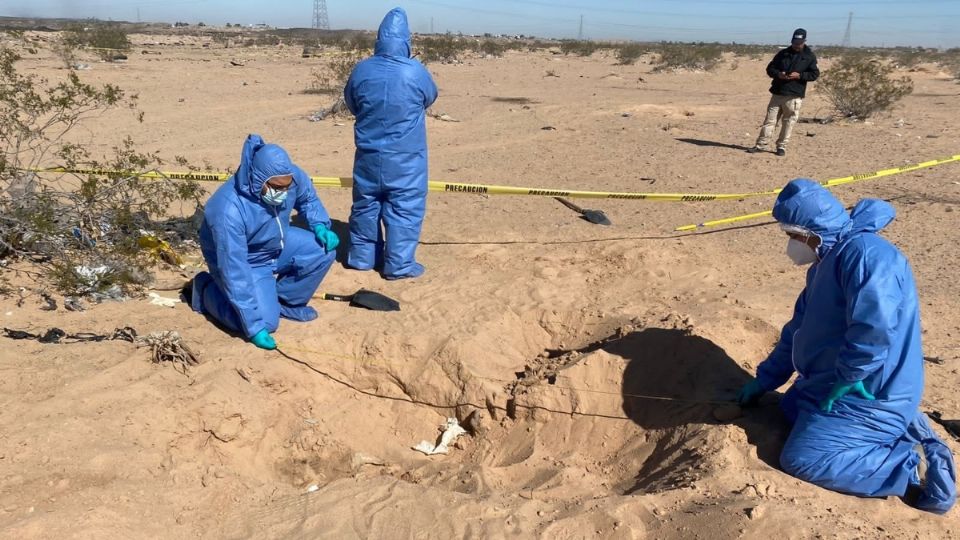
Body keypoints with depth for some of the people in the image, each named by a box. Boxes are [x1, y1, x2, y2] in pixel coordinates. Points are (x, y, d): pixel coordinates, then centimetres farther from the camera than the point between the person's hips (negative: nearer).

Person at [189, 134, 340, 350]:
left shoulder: (291, 176, -22)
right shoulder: (229, 210, -38)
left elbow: (308, 199, 4)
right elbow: (235, 271, -36)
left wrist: (320, 226, -17)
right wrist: (254, 326, -35)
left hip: (278, 245, 6)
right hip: (247, 263, -6)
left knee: (324, 249, -14)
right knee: (265, 321, -19)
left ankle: (285, 301, 6)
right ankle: (207, 290, 7)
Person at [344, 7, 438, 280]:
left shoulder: (361, 70, -5)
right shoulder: (416, 71, -14)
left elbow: (352, 105, 11)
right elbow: (430, 98, 6)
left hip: (369, 154, 4)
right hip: (406, 157, -3)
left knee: (366, 204, 16)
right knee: (404, 208, 5)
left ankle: (362, 255, 27)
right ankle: (399, 264, 7)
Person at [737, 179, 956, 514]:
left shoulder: (865, 253, -24)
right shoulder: (826, 262, 8)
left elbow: (873, 335, -35)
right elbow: (798, 331, 16)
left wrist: (836, 386, -21)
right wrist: (763, 382, 16)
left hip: (870, 395, -10)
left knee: (801, 459, -14)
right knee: (791, 409, 27)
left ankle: (915, 467, -7)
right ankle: (900, 427, 18)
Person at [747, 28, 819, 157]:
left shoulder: (810, 56, 3)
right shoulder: (783, 53, 10)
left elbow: (815, 74, 0)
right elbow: (770, 68, 11)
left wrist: (799, 75, -15)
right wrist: (778, 74, -10)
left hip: (794, 95, -2)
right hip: (777, 93, 2)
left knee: (788, 122, 0)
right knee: (770, 119, 2)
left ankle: (781, 146, 9)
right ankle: (760, 144, 5)